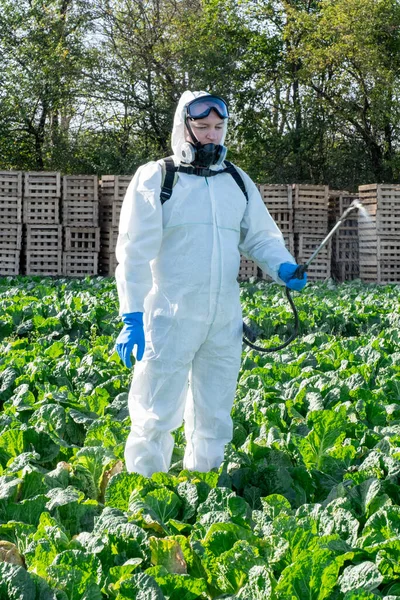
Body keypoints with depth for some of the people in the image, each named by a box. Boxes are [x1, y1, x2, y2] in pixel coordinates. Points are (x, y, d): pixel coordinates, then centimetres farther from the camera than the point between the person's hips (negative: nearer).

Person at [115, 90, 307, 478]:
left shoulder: (238, 182, 15)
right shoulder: (155, 179, -1)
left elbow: (261, 236, 18)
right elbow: (136, 252, -6)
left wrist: (282, 266, -5)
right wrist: (132, 315, -14)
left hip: (225, 320, 5)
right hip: (169, 319, -5)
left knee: (214, 417, 13)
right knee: (156, 416, -5)